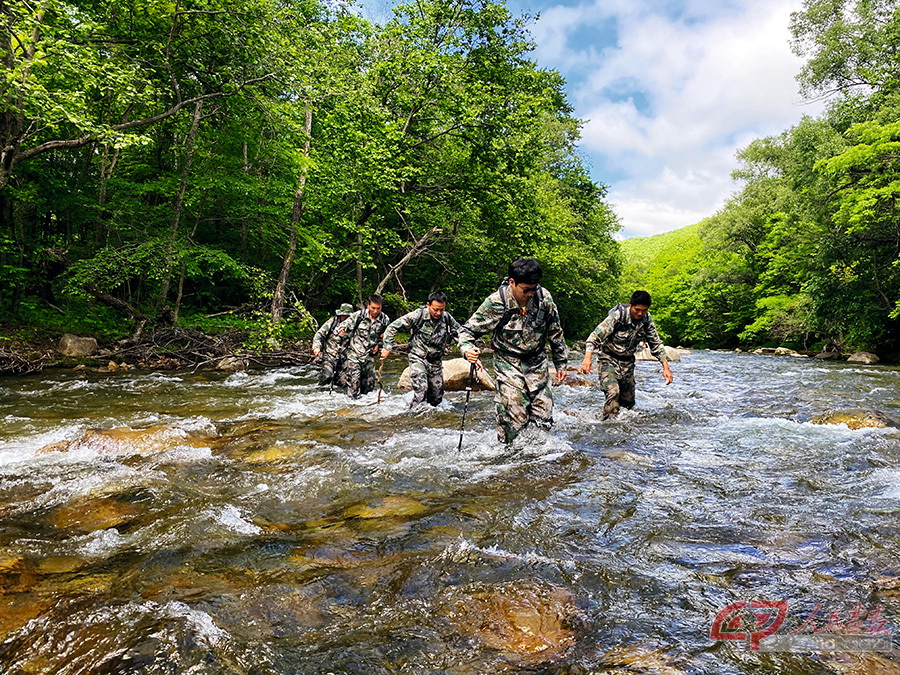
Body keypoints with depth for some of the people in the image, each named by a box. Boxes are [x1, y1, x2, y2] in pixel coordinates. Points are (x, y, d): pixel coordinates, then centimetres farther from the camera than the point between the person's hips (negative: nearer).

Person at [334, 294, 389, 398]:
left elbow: (386, 335, 14)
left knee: (369, 385, 9)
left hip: (369, 355, 3)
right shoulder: (358, 315, -11)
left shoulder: (385, 320, -3)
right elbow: (342, 327, -2)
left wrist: (379, 344, 4)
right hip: (354, 353, -3)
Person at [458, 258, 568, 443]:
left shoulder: (544, 298, -8)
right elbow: (467, 330, -10)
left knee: (543, 418, 6)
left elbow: (555, 333, 7)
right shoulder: (496, 303, -18)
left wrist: (561, 364, 12)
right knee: (514, 417, -11)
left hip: (537, 363, 4)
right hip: (509, 364, -3)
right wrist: (468, 350, -32)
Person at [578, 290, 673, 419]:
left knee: (628, 402, 6)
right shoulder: (617, 316, -21)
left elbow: (656, 344, 6)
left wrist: (666, 367, -2)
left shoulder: (647, 320, -4)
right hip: (608, 360, -5)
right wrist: (588, 357, -42)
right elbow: (595, 335, -27)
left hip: (627, 362, 6)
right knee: (613, 393, -25)